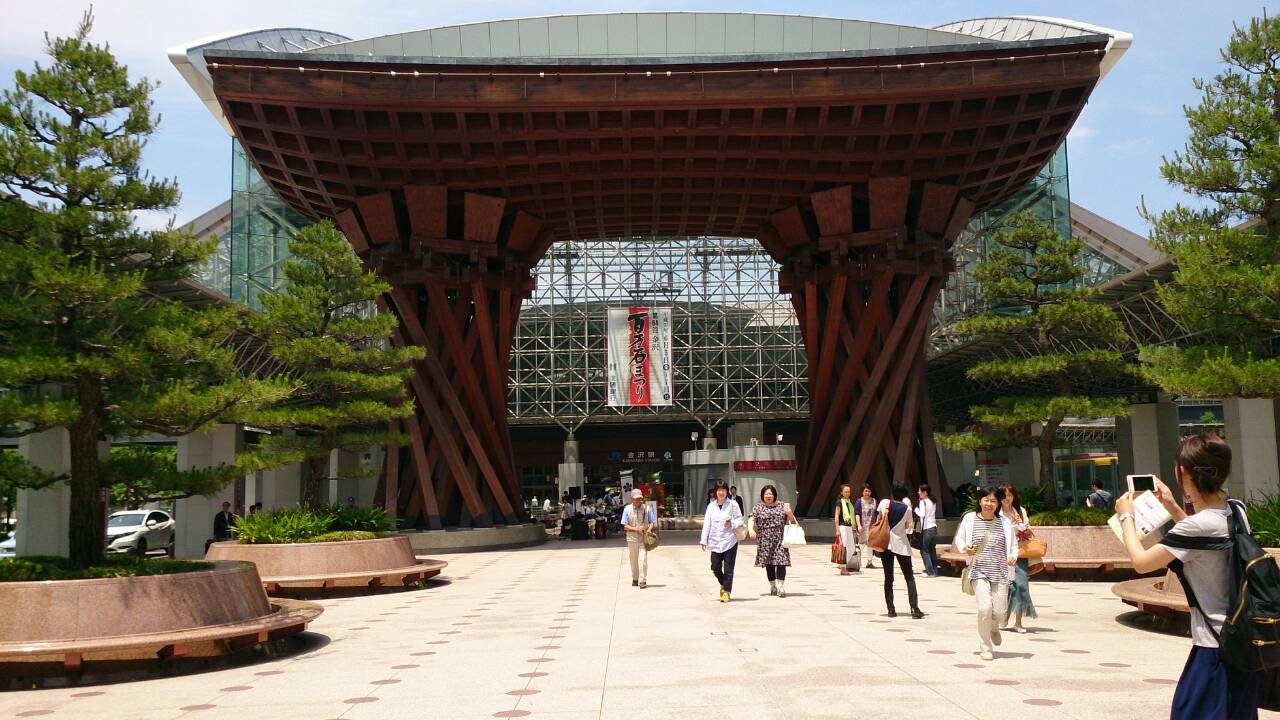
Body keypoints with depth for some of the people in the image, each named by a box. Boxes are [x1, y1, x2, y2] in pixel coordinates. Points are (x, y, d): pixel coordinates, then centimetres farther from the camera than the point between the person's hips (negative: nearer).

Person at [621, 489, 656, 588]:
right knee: (633, 560, 9)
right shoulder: (627, 509, 1)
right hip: (632, 538, 1)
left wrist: (649, 529, -15)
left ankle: (642, 581, -9)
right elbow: (625, 526, 0)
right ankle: (635, 579, 26)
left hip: (644, 538, -1)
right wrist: (636, 529, -16)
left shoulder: (647, 509, 2)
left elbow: (652, 522, 7)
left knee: (643, 559, -11)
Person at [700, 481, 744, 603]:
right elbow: (706, 523, 6)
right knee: (715, 568, 4)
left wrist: (732, 524, -18)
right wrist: (704, 540, 2)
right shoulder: (711, 506, 8)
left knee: (728, 568, -2)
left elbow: (740, 520, 2)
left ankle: (726, 592, 7)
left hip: (730, 541, -3)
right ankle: (723, 584, 30)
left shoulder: (733, 504, 0)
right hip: (715, 541, 3)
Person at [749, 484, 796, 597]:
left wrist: (790, 514, -9)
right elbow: (751, 520, -1)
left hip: (780, 540, 0)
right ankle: (772, 585, 18)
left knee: (781, 562, -12)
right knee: (768, 563, 5)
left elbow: (793, 521, 13)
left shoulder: (782, 506, 10)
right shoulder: (758, 507, 8)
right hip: (765, 540, 0)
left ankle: (780, 586, -16)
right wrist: (751, 529, -21)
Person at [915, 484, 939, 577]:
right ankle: (934, 571, 12)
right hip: (934, 527, 8)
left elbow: (922, 514, -20)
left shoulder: (922, 502, -9)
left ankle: (930, 571, -5)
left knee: (924, 550, -1)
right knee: (932, 550, 12)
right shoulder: (932, 502, 14)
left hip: (926, 529, -8)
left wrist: (916, 509, -5)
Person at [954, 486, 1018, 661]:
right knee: (985, 608, -15)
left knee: (1000, 612, 1)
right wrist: (965, 548, -10)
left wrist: (1013, 556, -7)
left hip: (1000, 572, 2)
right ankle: (985, 648, 4)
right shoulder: (970, 519, 2)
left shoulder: (1005, 523, 6)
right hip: (979, 571, -2)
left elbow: (1013, 545, 14)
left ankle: (994, 627, 41)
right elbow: (958, 539, 11)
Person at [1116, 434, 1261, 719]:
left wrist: (1126, 517, 1)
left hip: (1216, 647, -8)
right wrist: (1174, 508, 20)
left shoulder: (1196, 526, -24)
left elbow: (1141, 562, -13)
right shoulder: (1236, 511, 1)